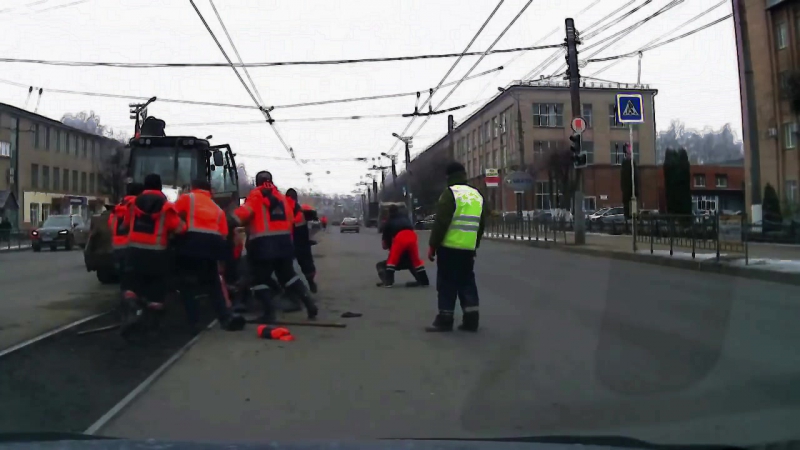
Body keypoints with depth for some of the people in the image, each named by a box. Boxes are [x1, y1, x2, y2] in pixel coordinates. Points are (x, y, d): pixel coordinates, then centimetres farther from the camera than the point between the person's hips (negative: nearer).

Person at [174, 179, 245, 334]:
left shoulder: (187, 198, 17)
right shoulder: (218, 209, 26)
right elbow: (223, 235, 19)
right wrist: (221, 264, 21)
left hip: (192, 240, -3)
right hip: (213, 242, 4)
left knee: (185, 282, 10)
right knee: (213, 283, 18)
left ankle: (194, 322, 3)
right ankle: (226, 316, 4)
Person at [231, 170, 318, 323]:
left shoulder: (256, 195, 2)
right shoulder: (281, 197, 19)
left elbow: (245, 212, -13)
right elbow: (290, 220, 18)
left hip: (263, 244, -5)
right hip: (283, 241, 6)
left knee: (259, 279, 4)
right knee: (288, 275, 19)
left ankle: (269, 313, -6)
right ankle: (309, 304, 12)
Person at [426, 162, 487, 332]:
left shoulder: (450, 193, -8)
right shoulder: (477, 195, 15)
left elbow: (441, 222, -14)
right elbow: (481, 223, 19)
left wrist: (432, 245, -9)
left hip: (449, 247, -6)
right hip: (468, 247, 7)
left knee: (447, 284, 0)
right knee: (467, 282, 13)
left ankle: (445, 320, 3)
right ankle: (471, 320, 12)